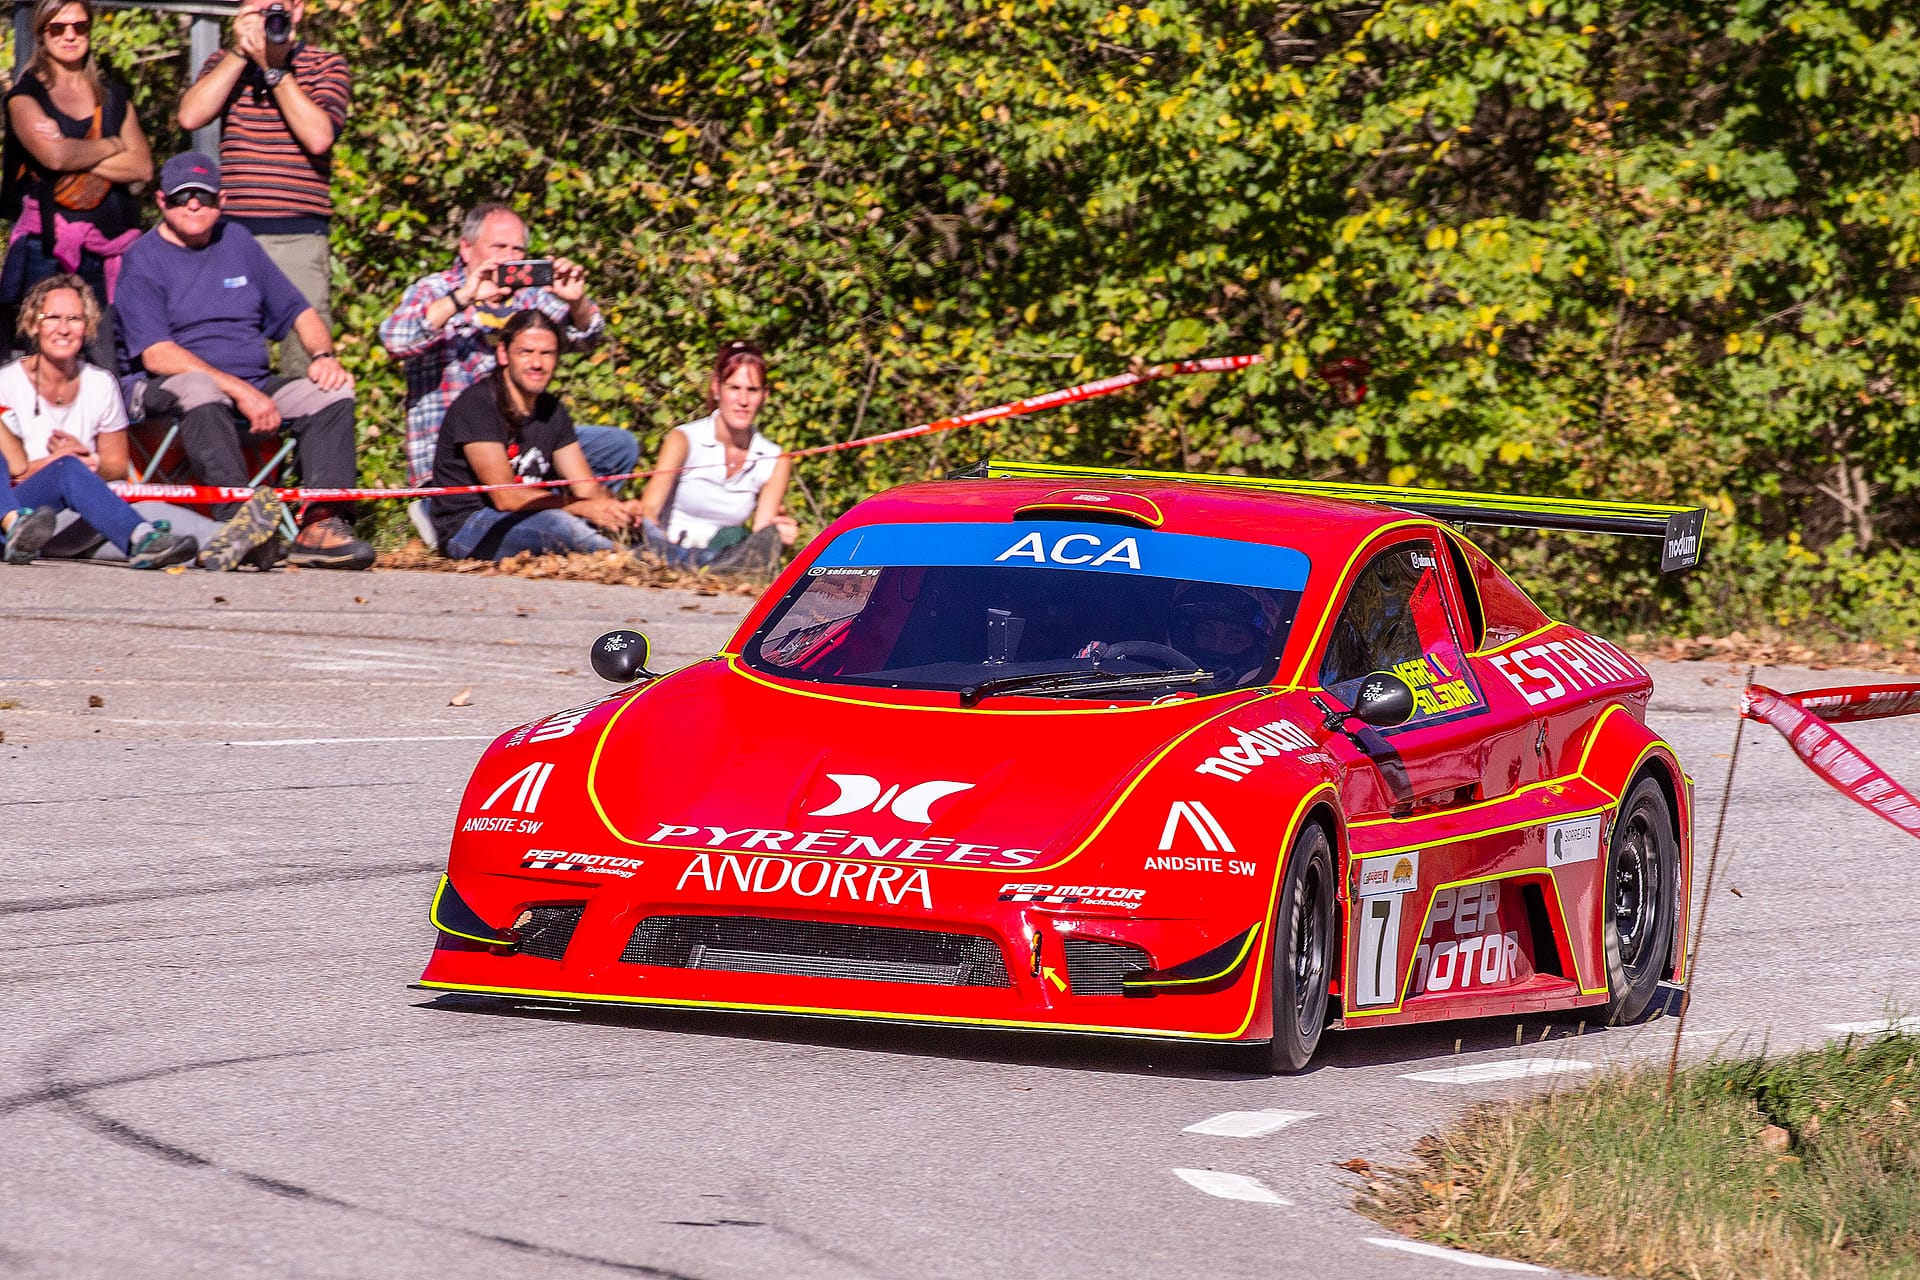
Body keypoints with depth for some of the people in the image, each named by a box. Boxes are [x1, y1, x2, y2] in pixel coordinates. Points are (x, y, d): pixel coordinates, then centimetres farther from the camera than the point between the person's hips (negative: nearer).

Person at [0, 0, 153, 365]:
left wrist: (80, 158, -6)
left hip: (110, 245, 3)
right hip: (47, 244, -3)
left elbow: (143, 168, 5)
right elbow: (54, 156, -13)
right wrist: (111, 146, 3)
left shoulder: (113, 96, 17)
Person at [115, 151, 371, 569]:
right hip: (165, 392, -6)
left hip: (253, 386, 6)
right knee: (198, 388, -39)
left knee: (333, 392, -17)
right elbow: (157, 355, -14)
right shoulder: (143, 260, -2)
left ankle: (322, 523, -31)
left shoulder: (237, 243, 17)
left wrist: (324, 355, -4)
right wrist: (240, 391, -22)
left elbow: (298, 312, 20)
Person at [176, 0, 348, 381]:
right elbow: (191, 116, -3)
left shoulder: (327, 67, 7)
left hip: (299, 238, -3)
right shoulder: (224, 63, 16)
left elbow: (319, 136, -10)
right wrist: (240, 53, -5)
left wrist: (273, 67, -9)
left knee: (306, 364, -10)